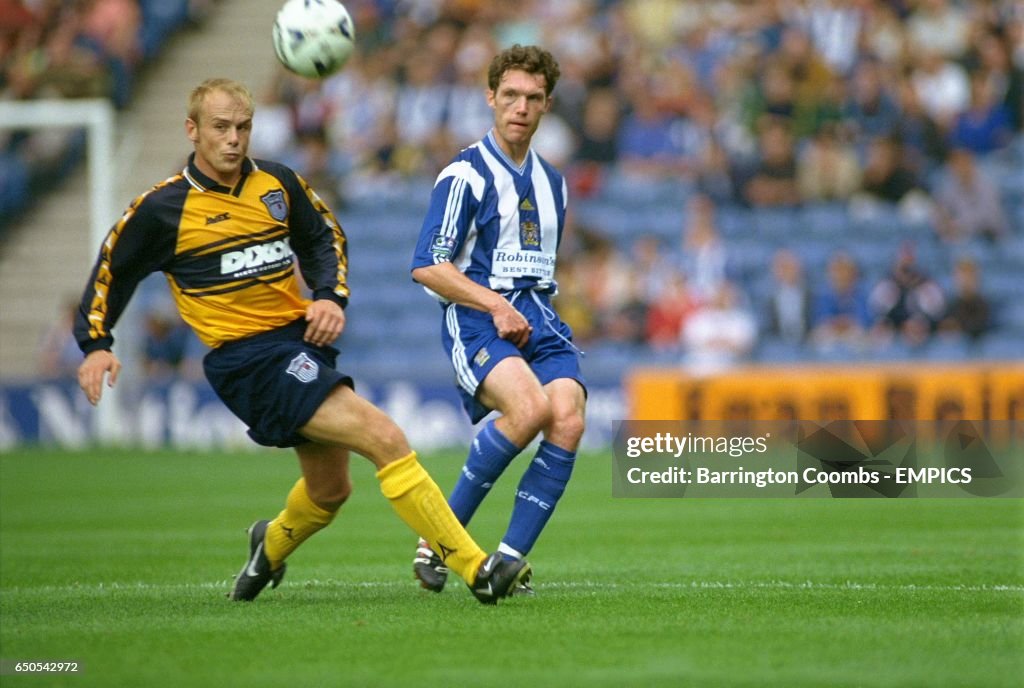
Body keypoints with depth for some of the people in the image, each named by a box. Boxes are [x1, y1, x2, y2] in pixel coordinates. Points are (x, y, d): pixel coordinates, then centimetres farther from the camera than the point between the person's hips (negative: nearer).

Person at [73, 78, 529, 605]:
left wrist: (332, 297, 4)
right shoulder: (162, 209, -6)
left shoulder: (278, 184, 7)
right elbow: (110, 272, 5)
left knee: (330, 490, 19)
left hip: (303, 339, 7)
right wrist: (96, 345, -7)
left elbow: (324, 238, 21)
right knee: (384, 438, -21)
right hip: (246, 359, -7)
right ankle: (475, 568, -21)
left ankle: (271, 546, 53)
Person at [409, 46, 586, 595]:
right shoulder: (465, 175, -3)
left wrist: (534, 311, 16)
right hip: (475, 318, -6)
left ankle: (508, 562, -16)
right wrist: (496, 306, -15)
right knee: (530, 408, -32)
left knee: (568, 421, -21)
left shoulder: (552, 183, 20)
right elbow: (427, 267, -9)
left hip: (538, 320, 6)